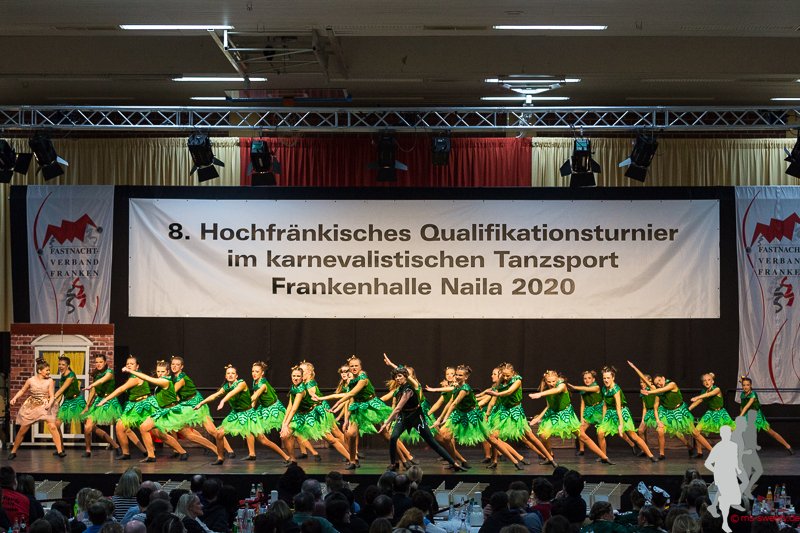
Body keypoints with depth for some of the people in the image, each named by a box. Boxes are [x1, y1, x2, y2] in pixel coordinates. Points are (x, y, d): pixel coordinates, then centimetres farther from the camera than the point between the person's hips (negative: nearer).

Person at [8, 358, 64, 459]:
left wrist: (49, 404, -29)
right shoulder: (30, 380, -7)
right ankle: (13, 452, 19)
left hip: (45, 406, -1)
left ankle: (60, 451, -14)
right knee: (22, 430, 3)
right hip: (31, 406, 1)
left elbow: (52, 396, -10)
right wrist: (14, 398, -7)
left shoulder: (50, 381, -9)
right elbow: (22, 391, 8)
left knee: (52, 426, -19)